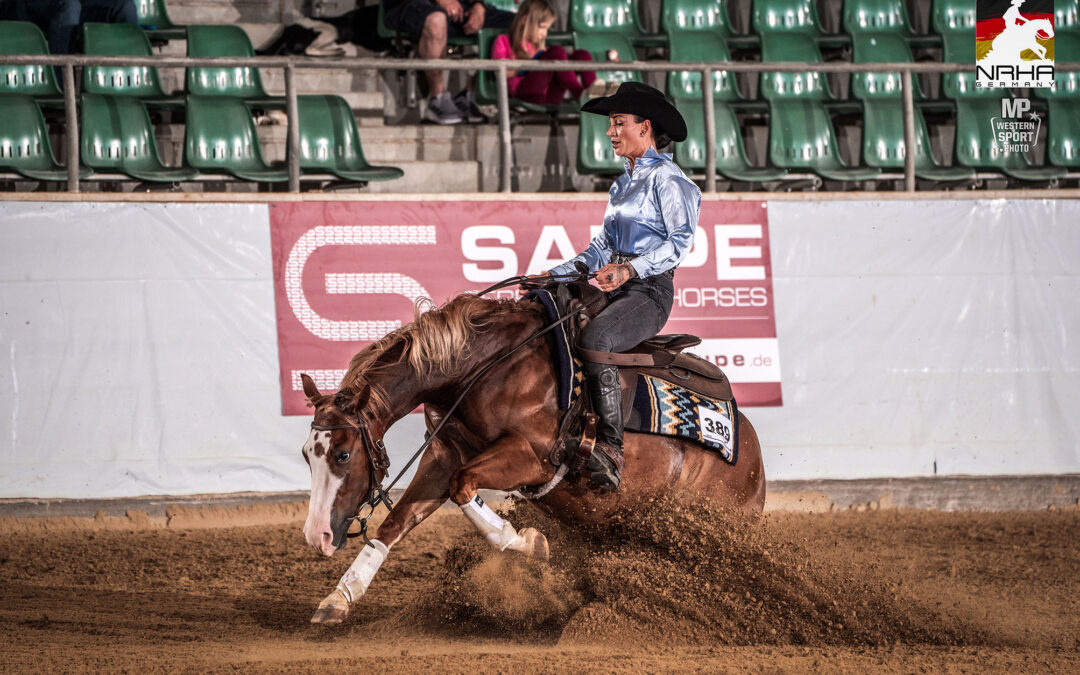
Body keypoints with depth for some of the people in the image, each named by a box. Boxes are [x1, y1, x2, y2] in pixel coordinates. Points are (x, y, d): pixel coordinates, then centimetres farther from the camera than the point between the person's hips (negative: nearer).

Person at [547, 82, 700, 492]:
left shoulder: (666, 179, -5)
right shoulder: (622, 184, 23)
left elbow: (680, 241, -16)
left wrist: (631, 268, -28)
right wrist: (557, 275, 11)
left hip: (650, 291, -9)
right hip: (615, 289, 9)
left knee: (594, 340, -35)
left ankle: (610, 449, -34)